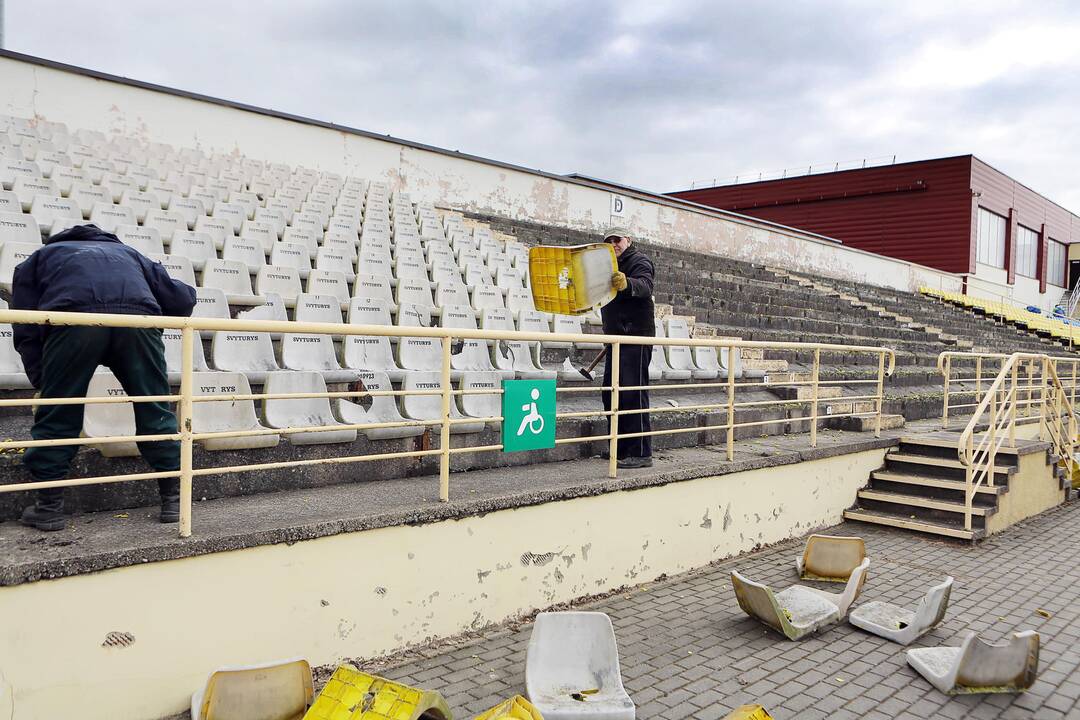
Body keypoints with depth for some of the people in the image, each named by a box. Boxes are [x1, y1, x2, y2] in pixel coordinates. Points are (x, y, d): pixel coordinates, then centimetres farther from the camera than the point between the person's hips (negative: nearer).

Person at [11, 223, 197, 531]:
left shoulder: (39, 258, 36)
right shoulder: (128, 253, 40)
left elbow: (26, 331, 23)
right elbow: (183, 298, 28)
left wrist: (43, 382, 25)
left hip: (74, 316, -1)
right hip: (138, 316, 2)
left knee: (57, 415, 13)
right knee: (155, 411, 13)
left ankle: (49, 507, 20)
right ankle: (174, 500, 18)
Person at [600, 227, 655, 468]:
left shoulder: (639, 261, -5)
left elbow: (645, 286, -27)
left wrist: (627, 284, -48)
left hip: (637, 338, -9)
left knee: (633, 395, -12)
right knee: (611, 394, 9)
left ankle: (641, 453, -10)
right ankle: (619, 449, 15)